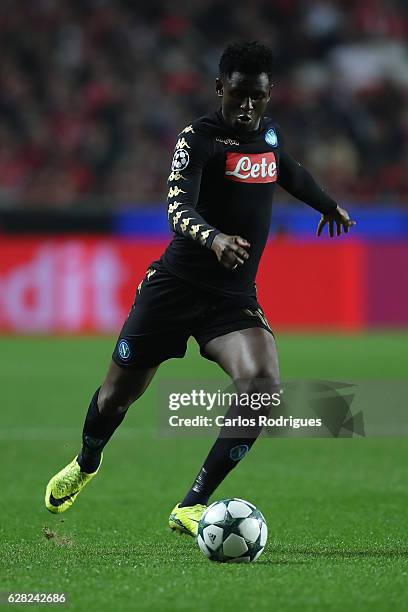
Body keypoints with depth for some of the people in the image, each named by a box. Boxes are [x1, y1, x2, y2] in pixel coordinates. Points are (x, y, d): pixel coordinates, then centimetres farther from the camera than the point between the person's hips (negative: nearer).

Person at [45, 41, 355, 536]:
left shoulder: (268, 133, 8)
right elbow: (178, 207, -28)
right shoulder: (198, 138, -12)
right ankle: (86, 465, 44)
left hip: (236, 298, 4)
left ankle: (191, 507, -17)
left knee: (263, 382, -23)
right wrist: (213, 238, -48)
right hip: (176, 286, -4)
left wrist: (328, 205, 49)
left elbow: (290, 173, 33)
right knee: (119, 391, 8)